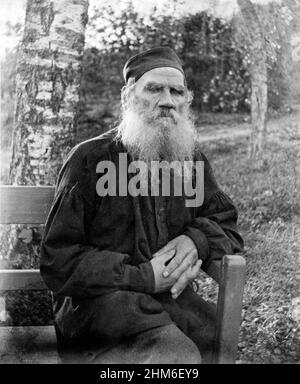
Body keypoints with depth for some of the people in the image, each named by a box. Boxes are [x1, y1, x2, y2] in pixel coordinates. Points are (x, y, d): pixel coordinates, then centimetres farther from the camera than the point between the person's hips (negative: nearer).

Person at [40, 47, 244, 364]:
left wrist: (197, 239, -6)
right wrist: (143, 277, -15)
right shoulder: (89, 159, -3)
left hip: (172, 297, 5)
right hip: (96, 300, -5)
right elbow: (58, 260, -6)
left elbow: (226, 224, 19)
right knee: (176, 353, -31)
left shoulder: (191, 159, 11)